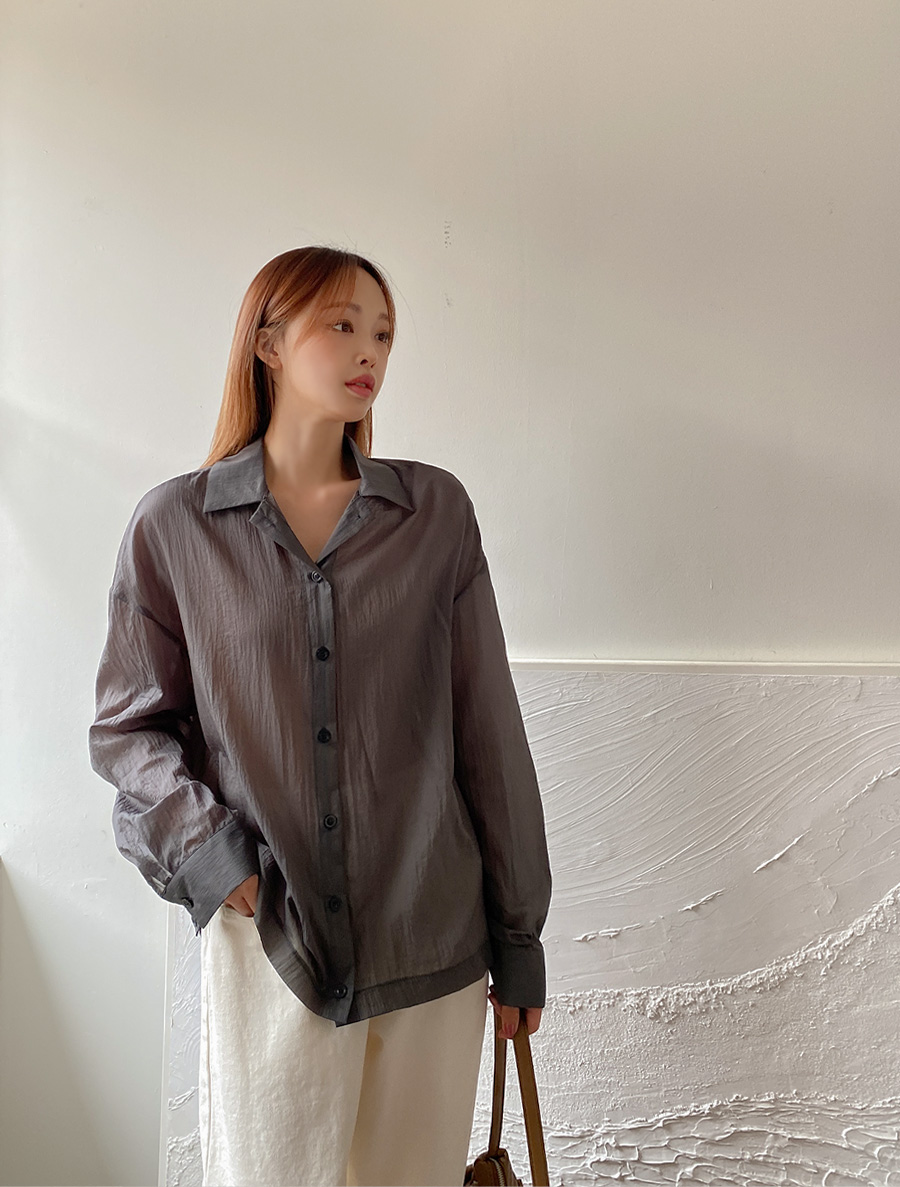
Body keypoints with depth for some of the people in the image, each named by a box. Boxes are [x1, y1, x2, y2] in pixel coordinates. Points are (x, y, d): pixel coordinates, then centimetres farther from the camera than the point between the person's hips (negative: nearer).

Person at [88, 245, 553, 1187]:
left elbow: (487, 729, 2)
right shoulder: (174, 524, -1)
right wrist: (211, 850, -11)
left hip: (431, 932, 2)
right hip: (264, 932, -1)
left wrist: (518, 932, 4)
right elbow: (128, 725, 5)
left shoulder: (436, 510, 2)